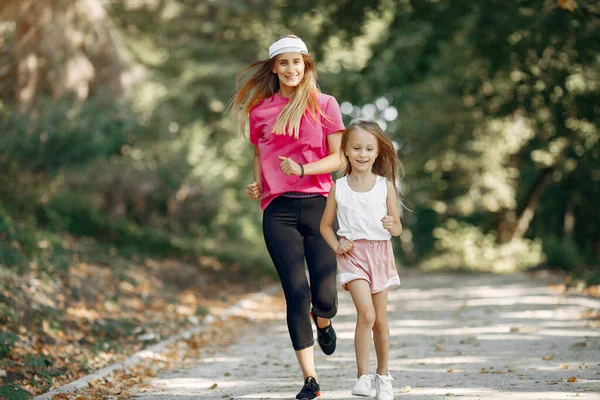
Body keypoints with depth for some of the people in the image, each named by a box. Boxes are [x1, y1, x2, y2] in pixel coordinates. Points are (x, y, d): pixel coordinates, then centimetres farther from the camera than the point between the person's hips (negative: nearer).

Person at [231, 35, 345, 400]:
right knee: (297, 292, -7)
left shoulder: (325, 105, 5)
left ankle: (323, 322, 35)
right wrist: (258, 184, 3)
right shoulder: (259, 111, 10)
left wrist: (302, 170, -15)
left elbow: (338, 157, 1)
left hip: (318, 205, -1)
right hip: (278, 209, 1)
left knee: (325, 297, -4)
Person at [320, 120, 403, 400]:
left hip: (380, 253, 2)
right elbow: (325, 225, 11)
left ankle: (383, 375, 25)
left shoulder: (385, 186, 2)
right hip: (353, 254, -2)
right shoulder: (339, 188, 1)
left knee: (380, 319, 8)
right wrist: (337, 245, -6)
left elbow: (398, 227, 6)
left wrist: (392, 226, -17)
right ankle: (362, 375, -9)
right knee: (366, 313, -20)